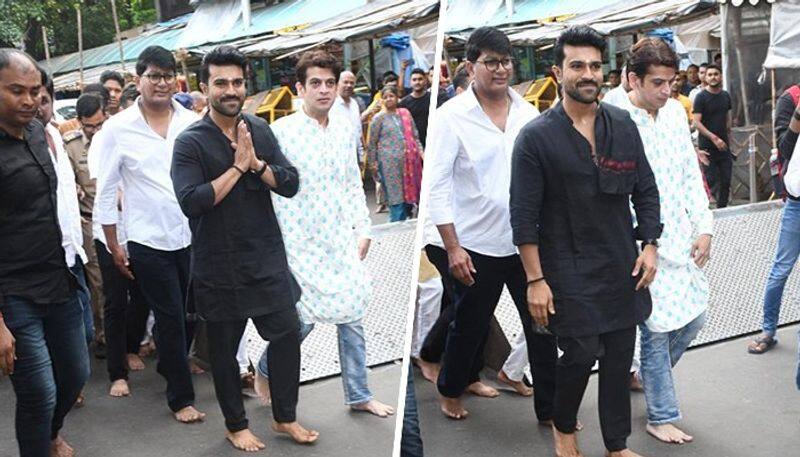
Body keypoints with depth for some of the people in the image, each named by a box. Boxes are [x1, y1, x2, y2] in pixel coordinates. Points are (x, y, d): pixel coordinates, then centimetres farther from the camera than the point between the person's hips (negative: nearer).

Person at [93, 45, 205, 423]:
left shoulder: (191, 122, 0)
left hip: (193, 235, 3)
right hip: (149, 242, -3)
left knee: (188, 312, 15)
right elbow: (105, 193, 0)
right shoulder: (117, 129, -6)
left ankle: (171, 362, 43)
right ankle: (180, 396, 19)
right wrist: (113, 246, 1)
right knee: (171, 318, 4)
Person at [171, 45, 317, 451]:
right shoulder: (190, 142, -10)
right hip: (219, 265, -4)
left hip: (268, 258, 4)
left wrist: (256, 162, -18)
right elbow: (191, 202, -22)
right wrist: (238, 167, -20)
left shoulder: (260, 129, 4)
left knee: (288, 334, 8)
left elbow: (291, 184, -2)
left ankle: (285, 417, 27)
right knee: (224, 348, 10)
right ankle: (236, 425, 30)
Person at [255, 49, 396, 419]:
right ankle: (266, 371, 27)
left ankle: (358, 394, 21)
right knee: (303, 318, -2)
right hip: (301, 243, -5)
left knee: (352, 315, 7)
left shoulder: (345, 129, 7)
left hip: (342, 240, 5)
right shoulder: (281, 131, -10)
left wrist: (363, 229, 9)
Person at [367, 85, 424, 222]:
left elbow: (415, 136, 16)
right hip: (390, 163, -4)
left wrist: (420, 151, 5)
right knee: (396, 196, -4)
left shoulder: (405, 113, 11)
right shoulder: (379, 118, 1)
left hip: (409, 160, 4)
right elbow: (372, 143, 2)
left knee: (409, 193, 7)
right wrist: (373, 164, 0)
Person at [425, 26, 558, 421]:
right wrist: (452, 248, -14)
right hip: (476, 245, -3)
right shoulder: (453, 116, -8)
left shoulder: (528, 113, 4)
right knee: (470, 324, 13)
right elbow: (436, 186, -10)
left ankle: (549, 408, 20)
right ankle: (449, 391, 38)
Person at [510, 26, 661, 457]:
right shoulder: (536, 137, -10)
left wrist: (650, 246, 4)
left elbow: (646, 190, 12)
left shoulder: (623, 125, 3)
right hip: (568, 269, -4)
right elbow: (524, 215, -10)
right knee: (582, 353, -5)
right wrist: (535, 280, -12)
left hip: (622, 265, 4)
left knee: (620, 355, 10)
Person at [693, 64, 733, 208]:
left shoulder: (725, 96, 11)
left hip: (723, 146, 5)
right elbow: (697, 122, -13)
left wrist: (728, 139, 13)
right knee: (711, 181, -6)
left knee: (726, 181, 4)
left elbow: (728, 119, 19)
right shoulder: (701, 97, -6)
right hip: (707, 147, -5)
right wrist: (714, 138, -21)